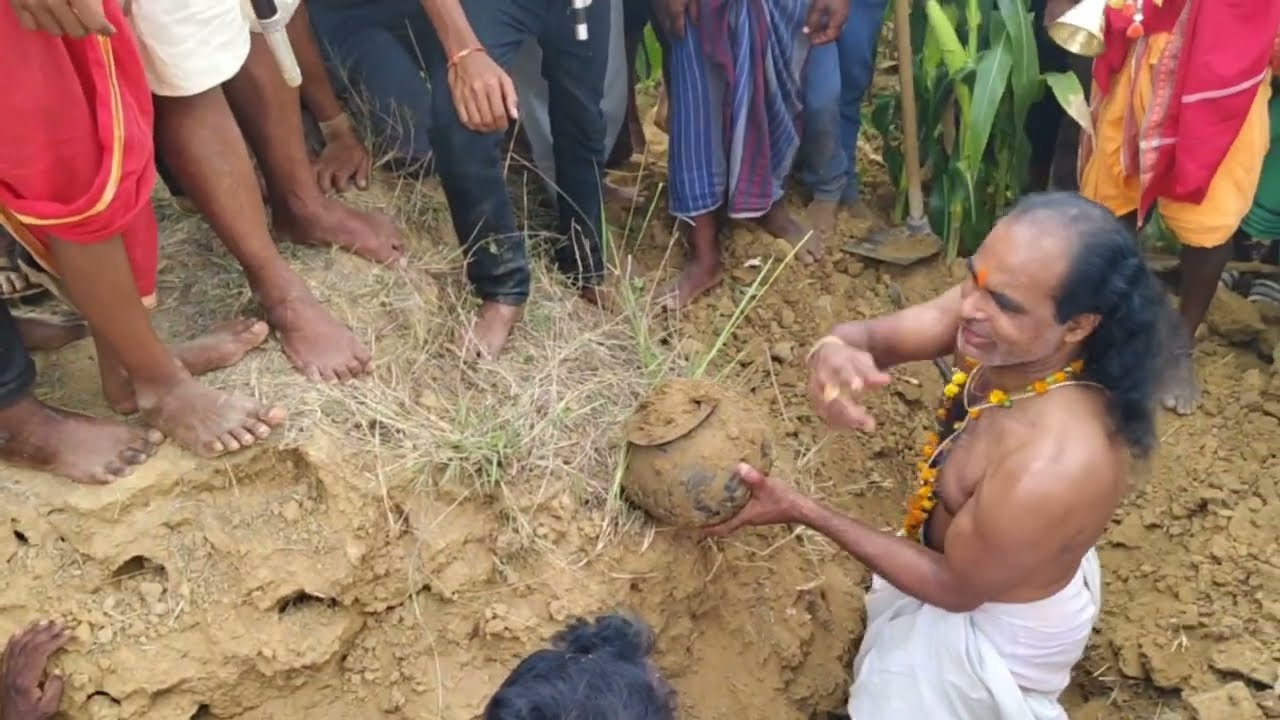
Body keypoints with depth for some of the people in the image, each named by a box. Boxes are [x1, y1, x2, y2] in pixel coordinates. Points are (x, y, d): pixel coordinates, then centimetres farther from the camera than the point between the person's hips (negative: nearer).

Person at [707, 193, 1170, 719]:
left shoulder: (1050, 470, -44)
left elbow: (953, 588, -27)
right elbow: (874, 333, -21)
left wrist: (803, 512, -28)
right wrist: (833, 352, -47)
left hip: (998, 620, -7)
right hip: (985, 550, 7)